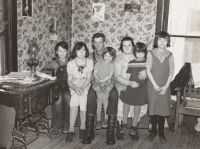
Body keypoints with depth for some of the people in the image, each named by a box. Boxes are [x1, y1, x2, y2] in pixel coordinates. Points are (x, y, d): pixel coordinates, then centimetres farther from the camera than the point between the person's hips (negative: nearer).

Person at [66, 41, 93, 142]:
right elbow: (69, 80, 1)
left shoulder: (89, 62, 4)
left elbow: (88, 79, -3)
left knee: (83, 99, -31)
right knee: (74, 101, -30)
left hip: (86, 87, 0)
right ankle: (71, 129, -26)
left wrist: (82, 88, -21)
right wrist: (75, 88, -19)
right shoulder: (70, 63, 4)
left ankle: (82, 127, -17)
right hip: (74, 87, 0)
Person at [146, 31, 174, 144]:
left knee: (163, 109, 3)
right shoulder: (151, 54, -2)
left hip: (165, 87, 1)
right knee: (153, 109, 5)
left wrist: (165, 86, -9)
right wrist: (155, 85, -12)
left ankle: (161, 133, 15)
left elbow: (171, 72, 0)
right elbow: (148, 70, -6)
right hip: (153, 86, -1)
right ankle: (154, 131, 20)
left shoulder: (170, 55, 2)